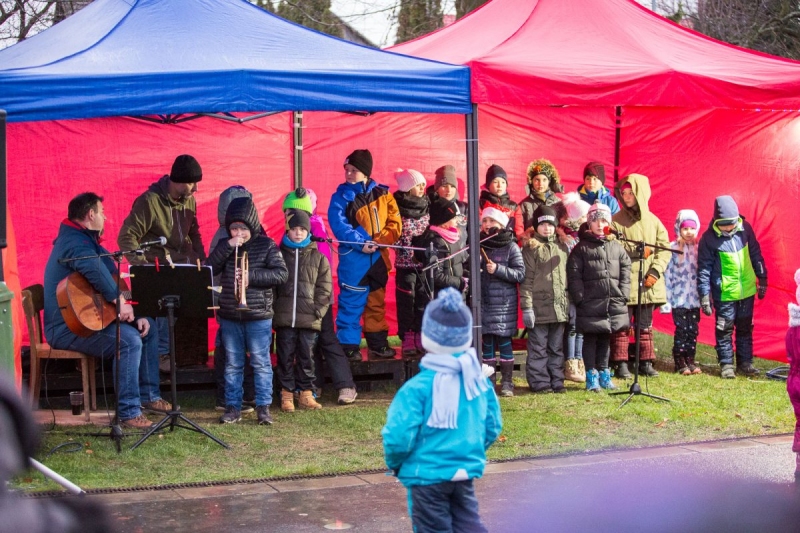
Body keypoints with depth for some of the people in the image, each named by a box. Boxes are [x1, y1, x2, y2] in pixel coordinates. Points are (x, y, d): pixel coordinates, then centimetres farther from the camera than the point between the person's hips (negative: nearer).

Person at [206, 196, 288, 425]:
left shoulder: (267, 245, -2)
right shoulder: (225, 245, 7)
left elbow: (281, 274, -10)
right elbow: (209, 269, -5)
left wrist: (251, 276, -18)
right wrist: (227, 247, -14)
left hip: (259, 316, -3)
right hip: (229, 316, 3)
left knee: (261, 363, 2)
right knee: (233, 364, 10)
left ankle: (263, 407, 10)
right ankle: (233, 407, 17)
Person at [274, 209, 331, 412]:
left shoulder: (317, 257, 7)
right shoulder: (279, 255, 7)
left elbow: (325, 286, 6)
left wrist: (318, 309, -5)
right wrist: (273, 309, -2)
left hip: (309, 319, 0)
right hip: (284, 318, 0)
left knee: (306, 356, 5)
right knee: (285, 357, 3)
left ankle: (306, 394, 14)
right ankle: (286, 395, 10)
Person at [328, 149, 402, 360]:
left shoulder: (382, 194, 6)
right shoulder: (341, 196, -3)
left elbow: (395, 223, 2)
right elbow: (338, 225, -14)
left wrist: (379, 241, -14)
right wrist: (361, 243, -24)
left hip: (378, 257, 4)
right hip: (353, 258, -4)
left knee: (377, 303, 14)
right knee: (351, 303, -4)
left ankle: (378, 343, 24)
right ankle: (348, 345, 4)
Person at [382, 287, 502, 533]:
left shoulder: (418, 388, -19)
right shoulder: (478, 380, -2)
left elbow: (399, 436, -19)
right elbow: (493, 427, 8)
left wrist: (394, 463, 1)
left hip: (427, 474, -5)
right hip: (466, 472, 5)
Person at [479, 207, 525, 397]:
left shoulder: (510, 246, -2)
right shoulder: (479, 245, 10)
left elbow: (520, 274, -8)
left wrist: (498, 269, -17)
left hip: (504, 301, -3)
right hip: (483, 301, 4)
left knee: (504, 340, -1)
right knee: (487, 341, 6)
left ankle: (507, 382, 6)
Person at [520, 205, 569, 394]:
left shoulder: (562, 248, 14)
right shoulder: (531, 249, -2)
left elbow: (568, 277, 17)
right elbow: (526, 280, -6)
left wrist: (570, 304, 12)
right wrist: (527, 307, -12)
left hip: (560, 307, 5)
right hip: (539, 306, -5)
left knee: (557, 348, 11)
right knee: (538, 348, 1)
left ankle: (556, 381, 18)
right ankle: (540, 382, 7)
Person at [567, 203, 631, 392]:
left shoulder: (616, 247, 9)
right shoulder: (581, 248, -3)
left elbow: (625, 271, 9)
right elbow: (574, 276, -7)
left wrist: (623, 295, 0)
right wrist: (581, 298, -13)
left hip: (614, 304, 4)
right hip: (590, 305, -4)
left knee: (605, 339, 13)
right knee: (590, 339, 2)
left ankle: (603, 373, 24)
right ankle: (591, 376, 10)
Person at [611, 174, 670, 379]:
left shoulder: (653, 220, 8)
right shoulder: (616, 221, 1)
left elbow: (665, 248, 5)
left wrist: (656, 271, -7)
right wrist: (636, 250, -16)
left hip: (648, 284, 3)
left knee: (646, 325, 11)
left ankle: (646, 363, 19)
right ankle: (621, 364, 4)